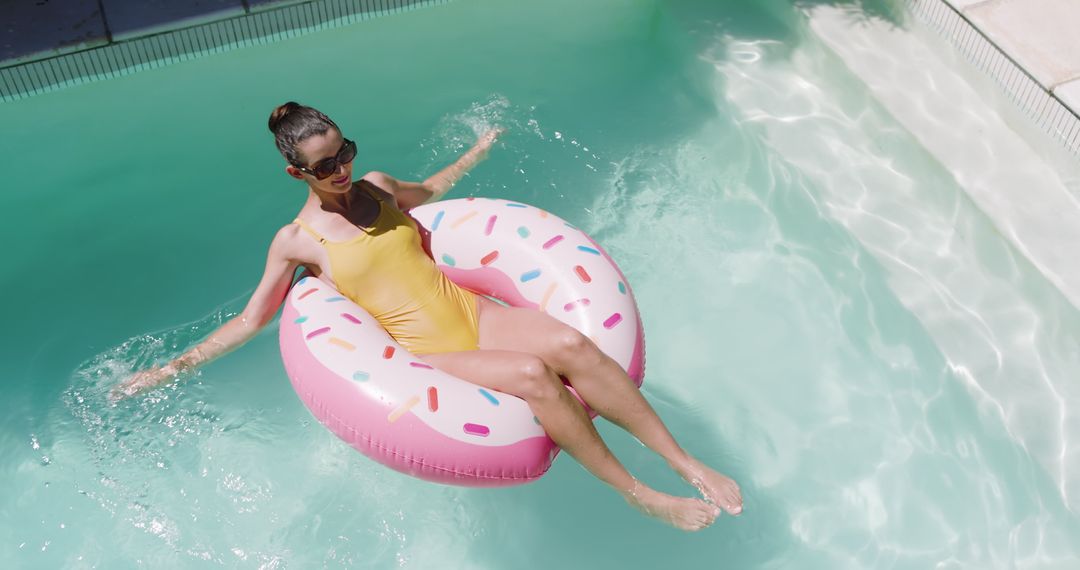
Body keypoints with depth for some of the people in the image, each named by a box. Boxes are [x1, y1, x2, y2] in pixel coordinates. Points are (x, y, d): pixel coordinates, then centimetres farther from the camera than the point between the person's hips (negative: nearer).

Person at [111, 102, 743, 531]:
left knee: (574, 344, -24)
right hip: (432, 353, -5)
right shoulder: (296, 241, 0)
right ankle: (644, 497, -18)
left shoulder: (376, 186, 13)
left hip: (474, 312, 5)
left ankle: (691, 465, -15)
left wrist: (479, 148, 43)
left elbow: (429, 189, 34)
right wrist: (170, 368, 4)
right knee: (535, 375, -32)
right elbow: (251, 319, 6)